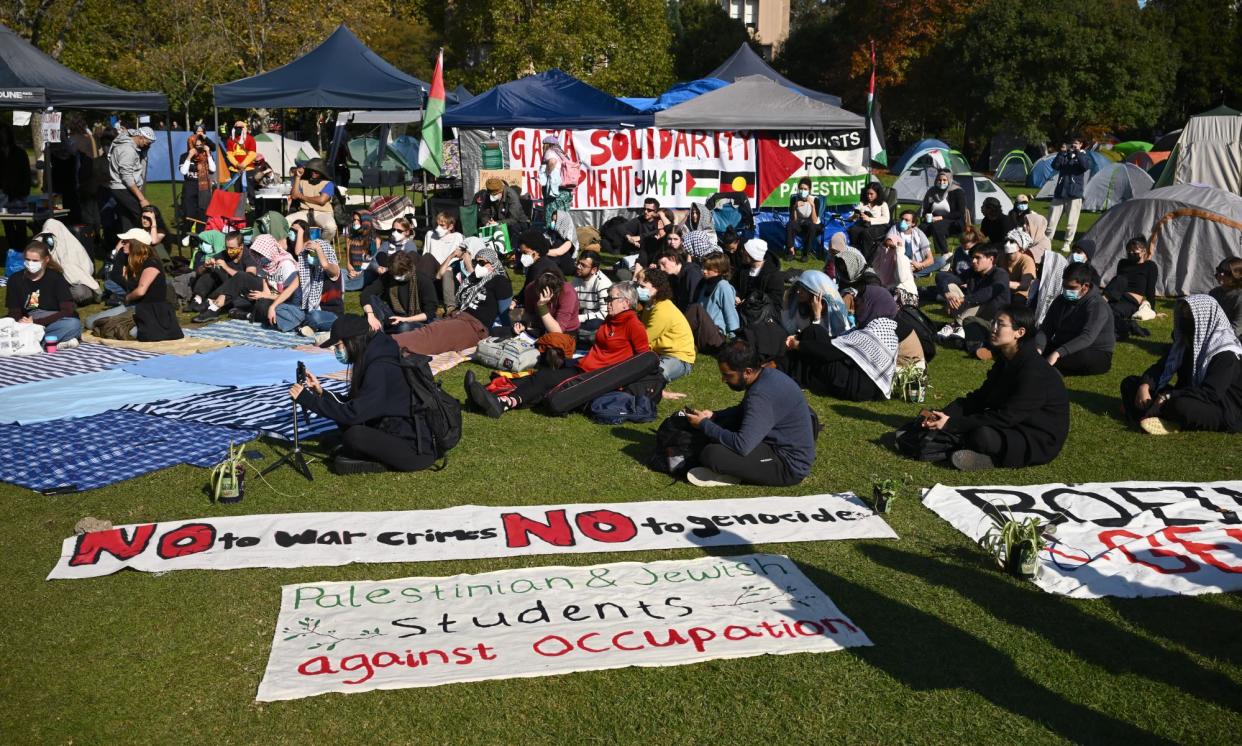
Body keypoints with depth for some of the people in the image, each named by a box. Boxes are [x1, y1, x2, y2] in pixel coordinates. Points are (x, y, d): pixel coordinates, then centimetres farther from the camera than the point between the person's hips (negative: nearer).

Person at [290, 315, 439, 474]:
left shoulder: (381, 369, -21)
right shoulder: (373, 361, 7)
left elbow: (353, 413, -24)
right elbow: (351, 404, 12)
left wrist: (307, 399, -17)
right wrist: (321, 393, 1)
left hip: (419, 450, -9)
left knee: (353, 435, -24)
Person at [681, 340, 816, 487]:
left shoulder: (762, 394, -28)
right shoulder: (765, 374, 2)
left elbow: (741, 445, -30)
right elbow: (743, 410, 22)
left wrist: (704, 425, -17)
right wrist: (713, 416, 7)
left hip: (791, 465, -10)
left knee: (711, 454, -26)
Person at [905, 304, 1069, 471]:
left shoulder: (1035, 371, -24)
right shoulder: (1005, 361, 5)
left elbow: (1006, 418, -26)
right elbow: (979, 397, 6)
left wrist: (952, 424, -26)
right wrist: (944, 415, -11)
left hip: (1040, 441, -9)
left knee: (983, 436, -35)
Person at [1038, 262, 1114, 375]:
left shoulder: (1097, 306, -18)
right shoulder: (1061, 301, 6)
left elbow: (1087, 337, -33)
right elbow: (1046, 329, -3)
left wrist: (1057, 353, -46)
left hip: (1095, 355, -7)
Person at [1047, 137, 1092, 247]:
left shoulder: (1083, 156, 5)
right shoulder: (1064, 155, 10)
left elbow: (1086, 166, -17)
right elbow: (1055, 166, -6)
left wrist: (1078, 152, -20)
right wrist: (1061, 152, -15)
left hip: (1075, 192, -2)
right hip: (1060, 191, 2)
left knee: (1071, 220, -1)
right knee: (1053, 218, 2)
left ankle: (1068, 243, 9)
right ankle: (1047, 240, 12)